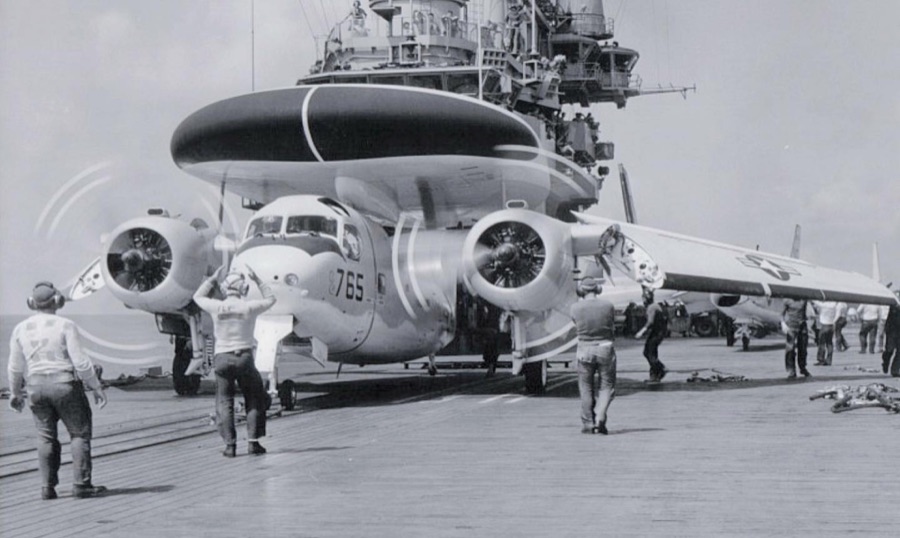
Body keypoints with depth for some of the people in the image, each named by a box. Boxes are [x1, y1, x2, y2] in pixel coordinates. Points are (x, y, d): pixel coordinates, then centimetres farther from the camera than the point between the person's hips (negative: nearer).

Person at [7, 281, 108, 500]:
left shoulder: (21, 329, 3)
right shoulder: (65, 325, -9)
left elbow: (15, 367, 8)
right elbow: (80, 361, -12)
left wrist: (16, 393, 22)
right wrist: (96, 387, -4)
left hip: (36, 387, 4)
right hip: (65, 384, -4)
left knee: (46, 437, 13)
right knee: (80, 433, 6)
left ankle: (48, 487, 12)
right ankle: (81, 484, 2)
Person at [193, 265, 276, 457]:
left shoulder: (217, 307, -4)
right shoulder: (249, 307, -6)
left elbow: (198, 297, 18)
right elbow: (270, 299, 15)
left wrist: (212, 278, 22)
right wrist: (256, 279, 19)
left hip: (222, 358, 1)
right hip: (245, 357, -1)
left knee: (224, 403, 9)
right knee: (255, 401, 12)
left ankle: (230, 445, 3)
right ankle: (253, 442, 6)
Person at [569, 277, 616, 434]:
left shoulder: (575, 308, -5)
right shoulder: (608, 306, -3)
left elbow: (577, 326, 7)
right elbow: (613, 329, 4)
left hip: (584, 349, 1)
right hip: (605, 348, 0)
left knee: (586, 388, 11)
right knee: (607, 386, 9)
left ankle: (588, 424, 13)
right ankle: (600, 418, -10)